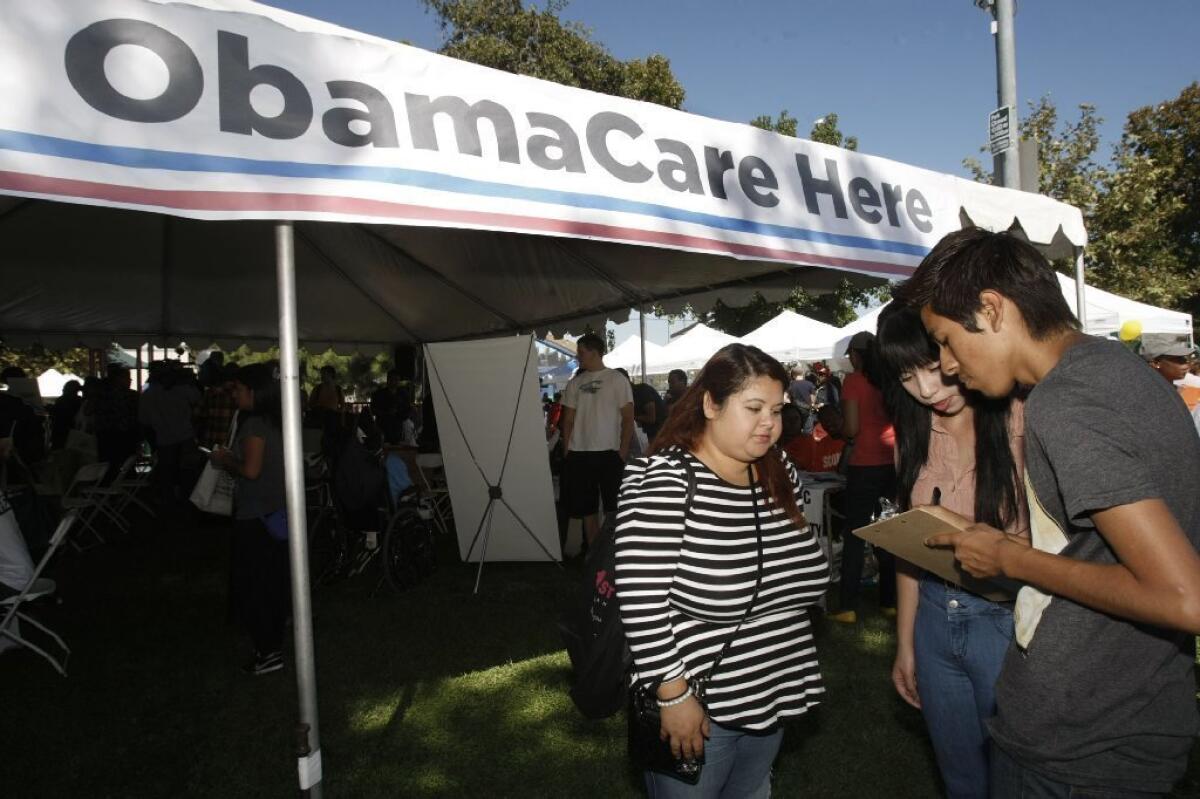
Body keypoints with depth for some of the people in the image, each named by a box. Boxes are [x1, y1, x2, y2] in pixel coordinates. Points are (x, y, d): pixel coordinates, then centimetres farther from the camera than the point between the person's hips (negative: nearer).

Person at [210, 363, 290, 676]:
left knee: (252, 584, 0)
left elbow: (251, 470, -24)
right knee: (273, 581, 16)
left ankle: (268, 653, 6)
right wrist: (232, 458, 14)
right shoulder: (275, 421, 10)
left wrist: (225, 460, -7)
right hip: (276, 513, 9)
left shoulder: (254, 424, -17)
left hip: (255, 516, -9)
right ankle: (274, 643, 28)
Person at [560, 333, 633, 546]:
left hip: (609, 452, -4)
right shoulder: (575, 383, 12)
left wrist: (623, 451, -10)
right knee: (587, 507, 9)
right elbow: (568, 419, 13)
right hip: (579, 454, 4)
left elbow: (628, 418, -2)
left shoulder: (617, 379, 0)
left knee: (613, 507, 0)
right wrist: (566, 450, 3)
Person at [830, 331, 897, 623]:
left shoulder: (854, 381, -9)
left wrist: (836, 429, 7)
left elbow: (851, 428, -13)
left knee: (855, 535, 2)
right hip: (893, 463, 5)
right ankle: (890, 601, 21)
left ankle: (848, 607, 4)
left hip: (864, 465, -5)